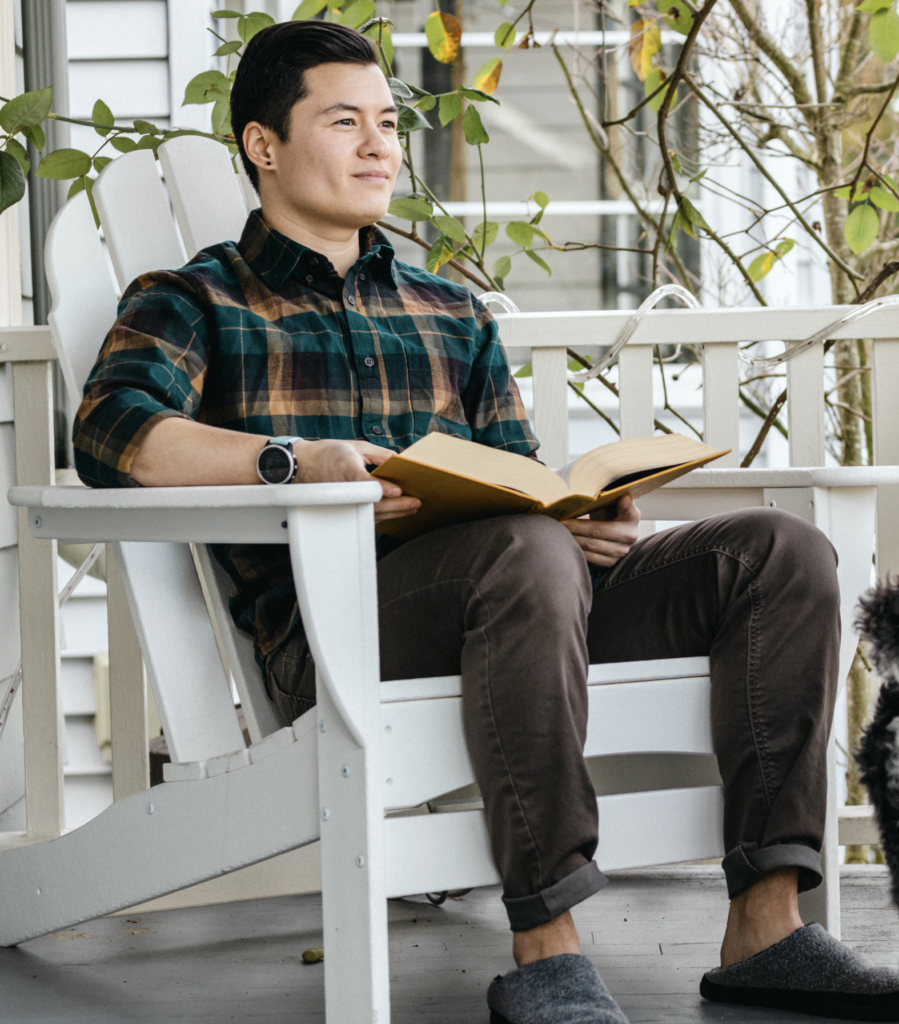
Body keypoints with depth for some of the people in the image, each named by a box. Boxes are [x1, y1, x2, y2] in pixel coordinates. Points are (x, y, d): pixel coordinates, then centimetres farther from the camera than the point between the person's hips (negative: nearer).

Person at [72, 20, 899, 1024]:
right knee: (526, 552, -39)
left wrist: (583, 517, -1)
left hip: (521, 600, 6)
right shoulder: (194, 302, 12)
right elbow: (110, 433, -9)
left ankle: (765, 929, -21)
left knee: (784, 550, -13)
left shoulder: (452, 313, 30)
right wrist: (296, 461, -24)